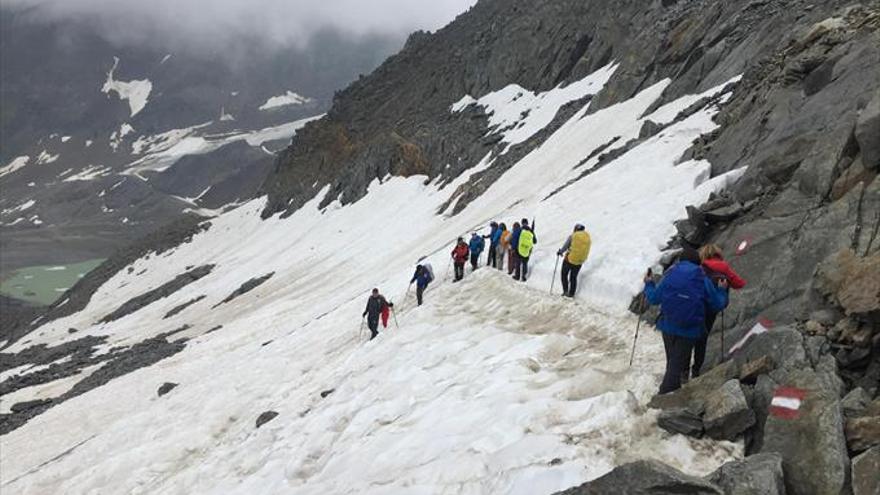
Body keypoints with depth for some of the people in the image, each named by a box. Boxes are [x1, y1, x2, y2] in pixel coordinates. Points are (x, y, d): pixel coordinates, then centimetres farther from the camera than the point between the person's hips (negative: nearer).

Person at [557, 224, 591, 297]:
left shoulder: (572, 236, -13)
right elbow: (586, 250, 6)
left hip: (569, 259, -4)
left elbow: (565, 247, -10)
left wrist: (560, 252, 10)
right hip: (580, 261, 4)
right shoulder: (587, 237, -2)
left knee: (564, 275, 16)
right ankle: (571, 293, 25)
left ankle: (565, 291, 6)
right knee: (573, 277, 20)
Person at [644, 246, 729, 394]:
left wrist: (649, 284, 21)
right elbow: (718, 305, 2)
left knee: (672, 361, 21)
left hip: (668, 327, 2)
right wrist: (722, 290, 21)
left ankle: (674, 391, 36)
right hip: (690, 331, -2)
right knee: (676, 365, 2)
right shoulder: (703, 281, -5)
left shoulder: (670, 276, -2)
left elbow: (653, 298, 3)